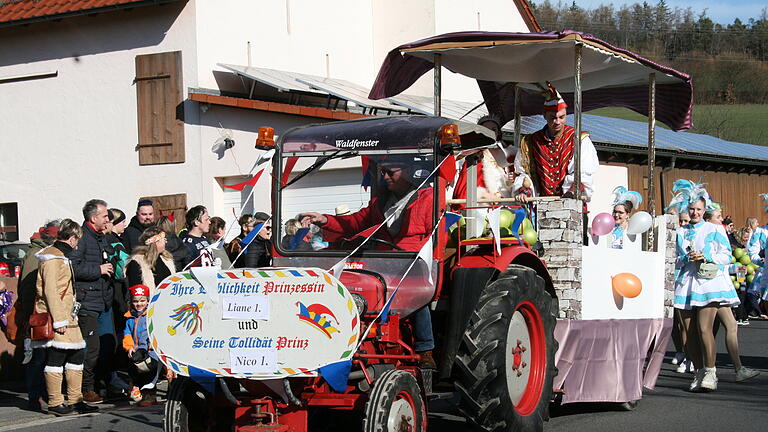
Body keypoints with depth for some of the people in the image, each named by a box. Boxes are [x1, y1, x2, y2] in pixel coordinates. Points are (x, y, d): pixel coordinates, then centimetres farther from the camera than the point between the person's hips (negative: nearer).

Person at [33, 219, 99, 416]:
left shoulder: (60, 256, 20)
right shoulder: (52, 259, -13)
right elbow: (50, 291, -19)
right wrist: (59, 320, -21)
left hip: (67, 318, 10)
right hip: (57, 320, -10)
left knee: (77, 355, 11)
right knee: (56, 359, -5)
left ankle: (75, 400, 18)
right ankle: (55, 403, 0)